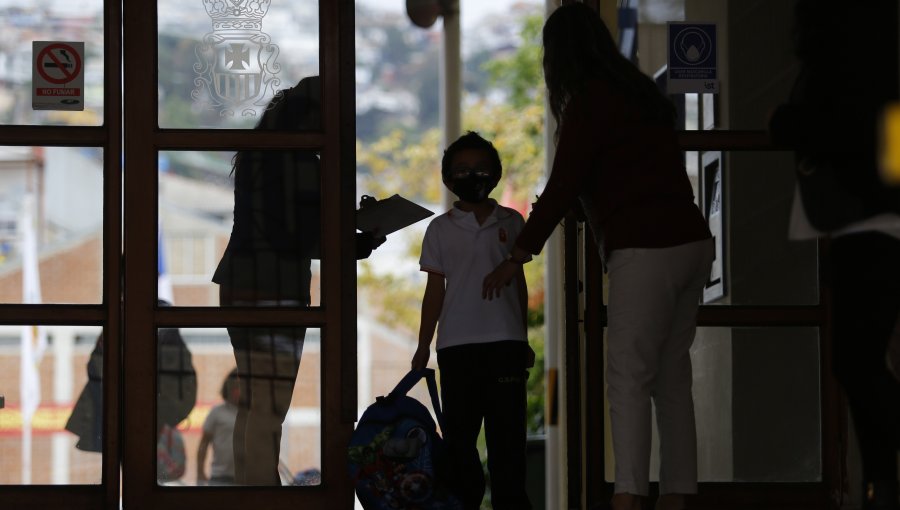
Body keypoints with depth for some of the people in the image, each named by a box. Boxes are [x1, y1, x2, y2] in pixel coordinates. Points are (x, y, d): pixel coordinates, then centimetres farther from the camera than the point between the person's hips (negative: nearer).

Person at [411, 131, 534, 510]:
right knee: (459, 430, 4)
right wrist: (423, 345, 4)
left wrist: (524, 341, 13)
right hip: (456, 344, 0)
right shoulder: (440, 229, 6)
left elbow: (519, 282, 13)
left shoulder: (510, 223, 9)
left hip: (504, 340, 0)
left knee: (506, 429, -2)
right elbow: (435, 290, 8)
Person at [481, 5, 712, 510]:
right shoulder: (638, 91, 18)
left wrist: (518, 256, -1)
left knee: (629, 378, -11)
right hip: (690, 241, 8)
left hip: (647, 250, -8)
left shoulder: (589, 102, -7)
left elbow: (562, 186, -8)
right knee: (673, 378, 8)